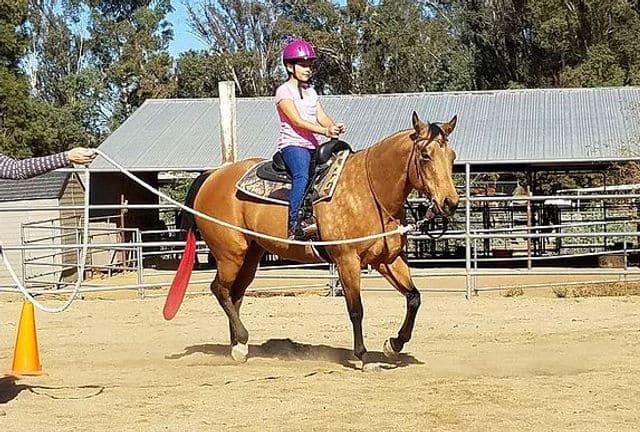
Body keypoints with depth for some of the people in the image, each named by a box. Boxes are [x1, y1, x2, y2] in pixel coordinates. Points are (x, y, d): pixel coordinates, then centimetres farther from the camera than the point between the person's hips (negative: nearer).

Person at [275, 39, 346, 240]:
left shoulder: (311, 92, 22)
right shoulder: (284, 91, -2)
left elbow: (322, 117, 12)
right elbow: (297, 120, -14)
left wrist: (334, 127, -12)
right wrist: (325, 131, -25)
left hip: (312, 146, 9)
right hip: (292, 144, -8)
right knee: (302, 174, -34)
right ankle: (294, 223, -43)